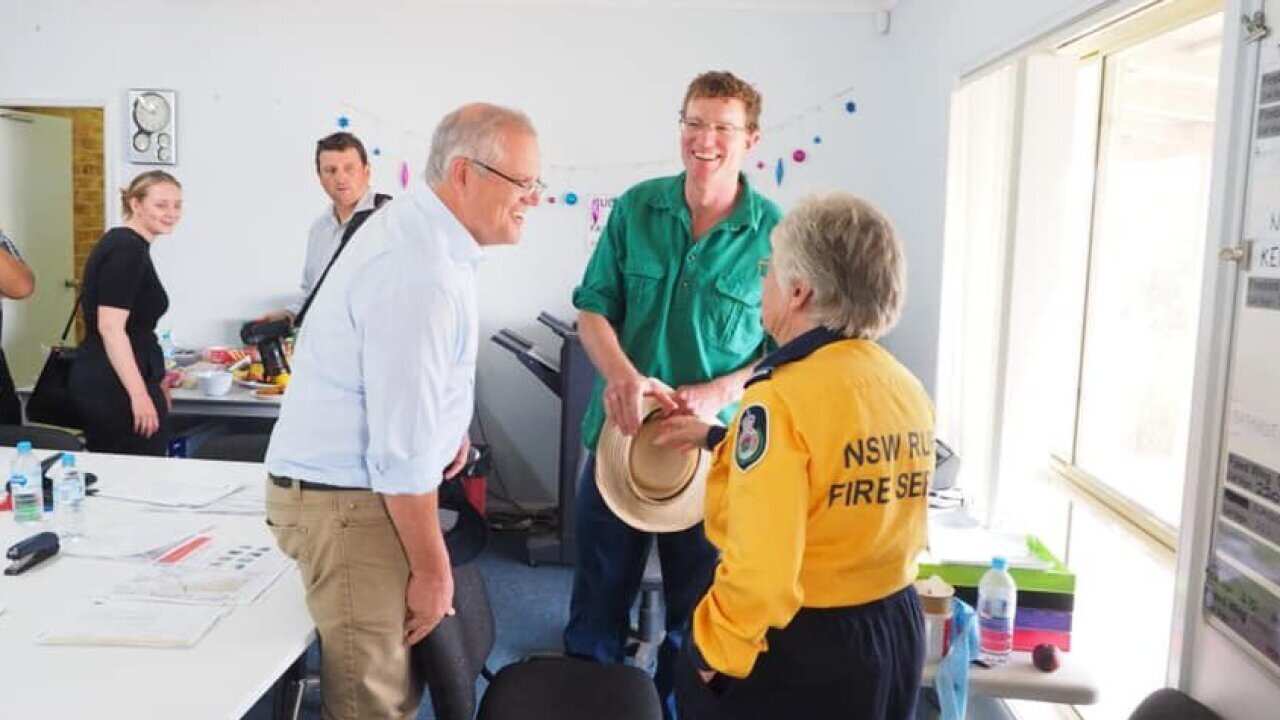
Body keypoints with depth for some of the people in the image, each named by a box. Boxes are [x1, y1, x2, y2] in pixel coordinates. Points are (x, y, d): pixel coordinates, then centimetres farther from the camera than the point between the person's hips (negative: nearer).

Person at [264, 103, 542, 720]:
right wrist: (432, 570, -16)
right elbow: (403, 451, -26)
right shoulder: (420, 276, -27)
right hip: (347, 498, -10)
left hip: (350, 478, 10)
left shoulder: (417, 225, 6)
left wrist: (445, 421, 21)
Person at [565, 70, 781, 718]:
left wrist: (716, 395, -19)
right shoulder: (636, 207, -2)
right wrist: (622, 373, -20)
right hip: (621, 432, 2)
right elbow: (592, 307, -1)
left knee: (695, 615, 16)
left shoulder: (775, 233, -8)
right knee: (597, 603, 17)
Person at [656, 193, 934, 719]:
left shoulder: (782, 396, -23)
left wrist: (714, 651, -10)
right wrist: (716, 438, 23)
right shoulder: (909, 389, 0)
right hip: (896, 629, 7)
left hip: (795, 647, -7)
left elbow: (760, 566, -26)